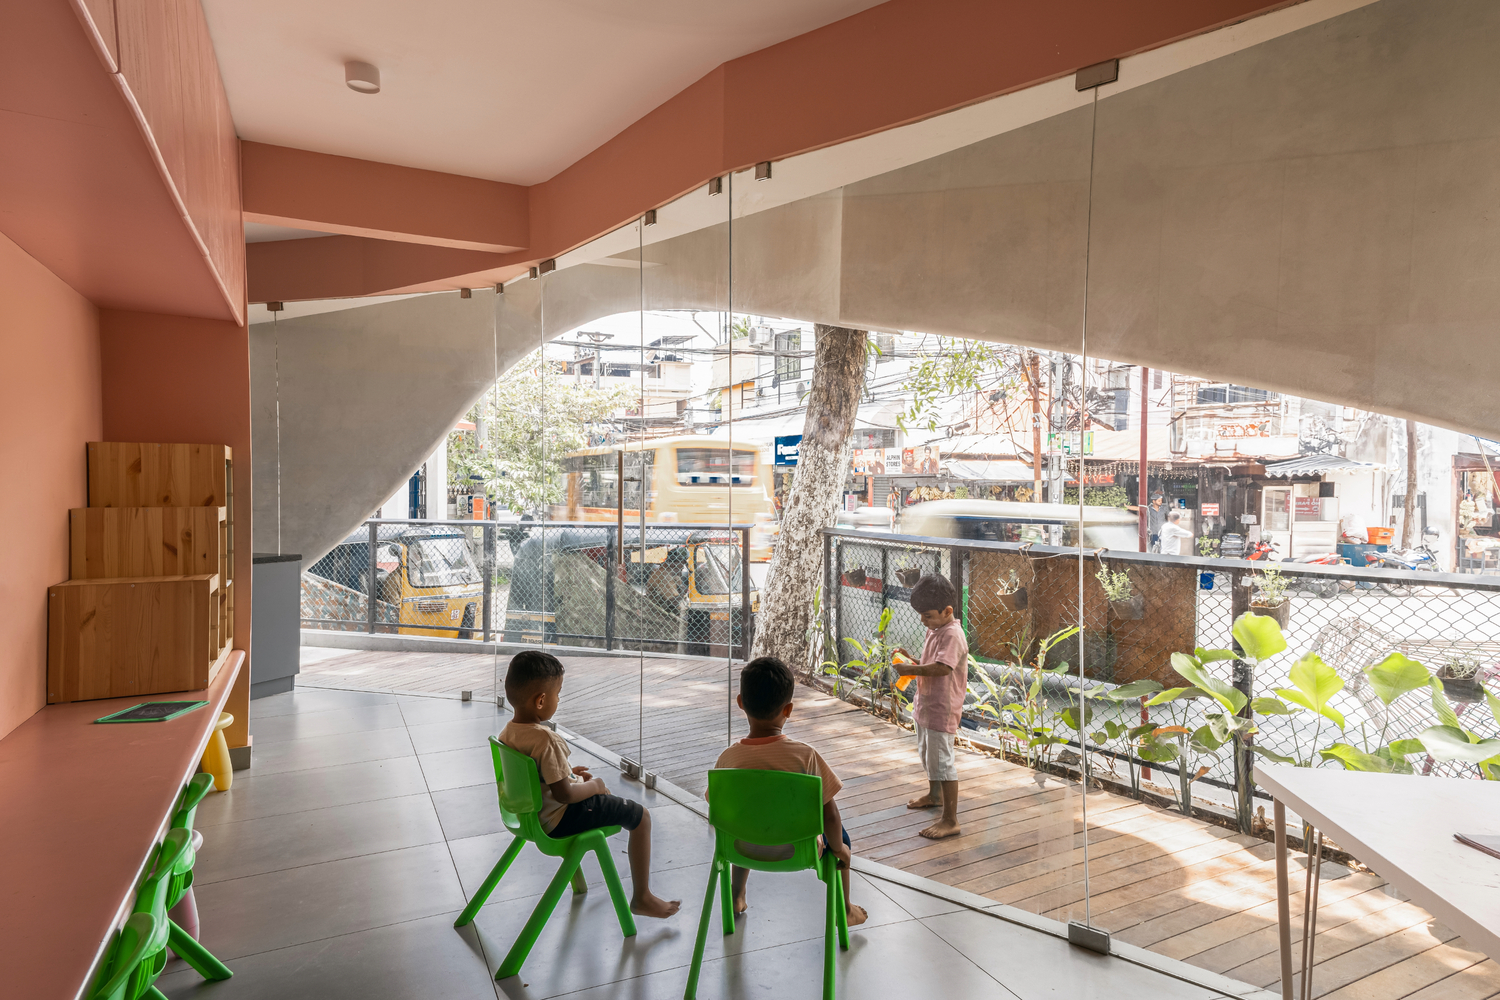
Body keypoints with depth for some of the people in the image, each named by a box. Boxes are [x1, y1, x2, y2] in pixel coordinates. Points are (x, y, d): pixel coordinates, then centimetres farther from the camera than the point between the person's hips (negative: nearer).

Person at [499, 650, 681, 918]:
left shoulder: (507, 732, -4)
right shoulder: (546, 740, -31)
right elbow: (564, 794, -29)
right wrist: (594, 786, -13)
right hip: (559, 819, -10)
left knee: (603, 792, 35)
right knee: (641, 816, -3)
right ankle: (641, 897, 8)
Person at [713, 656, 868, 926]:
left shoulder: (727, 759, -20)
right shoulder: (805, 755, -27)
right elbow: (829, 815, -20)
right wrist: (839, 849, 0)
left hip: (746, 849, 2)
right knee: (838, 833, 29)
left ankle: (737, 898, 52)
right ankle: (843, 909, 43)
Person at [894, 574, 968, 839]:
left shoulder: (952, 634, -23)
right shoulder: (934, 630, 9)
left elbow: (942, 668, -35)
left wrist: (911, 670, -27)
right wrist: (912, 659, 0)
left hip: (942, 710, -11)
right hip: (926, 705, 11)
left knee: (942, 762, -5)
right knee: (926, 754, 27)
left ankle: (950, 820, 3)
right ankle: (934, 795, 50)